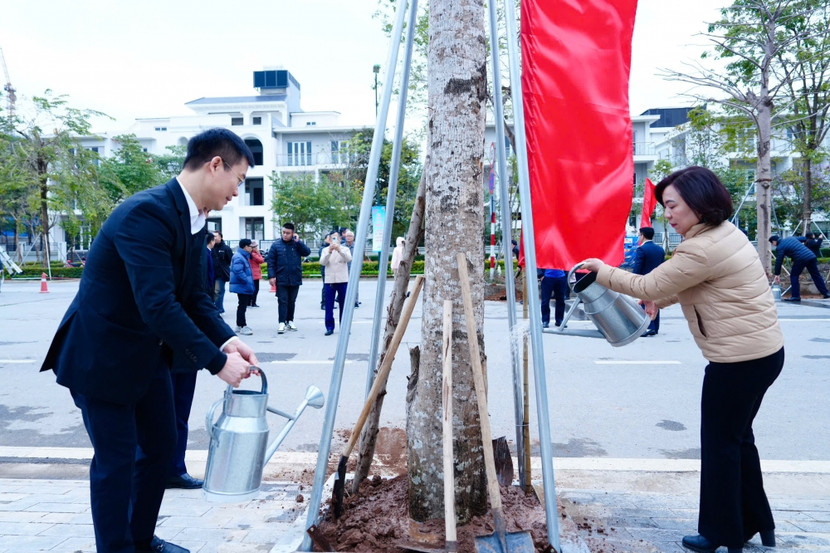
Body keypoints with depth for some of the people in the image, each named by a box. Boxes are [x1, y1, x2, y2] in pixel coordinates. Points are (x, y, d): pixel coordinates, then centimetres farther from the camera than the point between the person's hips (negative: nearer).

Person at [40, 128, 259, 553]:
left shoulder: (194, 219, 2)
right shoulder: (146, 213, -27)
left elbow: (193, 296, 5)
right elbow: (157, 305, -35)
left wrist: (227, 339, -10)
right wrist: (217, 361, -31)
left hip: (147, 354, 9)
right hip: (101, 356, -9)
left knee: (160, 447, 15)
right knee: (116, 461, 1)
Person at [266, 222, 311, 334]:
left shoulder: (297, 244, 3)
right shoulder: (276, 245, -3)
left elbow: (307, 252, -10)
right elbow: (270, 261, -4)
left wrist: (298, 241, -15)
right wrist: (271, 276, -11)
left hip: (295, 279, 2)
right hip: (281, 280, -2)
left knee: (291, 301, 14)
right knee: (282, 301, -3)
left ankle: (290, 321, 26)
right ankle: (282, 323, -1)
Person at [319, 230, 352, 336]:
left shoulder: (345, 249, 7)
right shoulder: (325, 250, 9)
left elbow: (349, 258, -13)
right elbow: (322, 262, -6)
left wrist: (339, 250, -29)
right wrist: (329, 252, -21)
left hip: (342, 280, -1)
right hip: (329, 281, 1)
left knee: (343, 305, 4)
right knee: (329, 305, 1)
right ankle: (329, 328, 7)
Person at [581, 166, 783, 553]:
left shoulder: (702, 249, -23)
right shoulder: (724, 232, 9)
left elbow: (648, 285, -15)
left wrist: (601, 271, -4)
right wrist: (661, 299, 11)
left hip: (739, 358, -10)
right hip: (763, 351, 10)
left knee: (720, 443, 5)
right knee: (738, 437, 22)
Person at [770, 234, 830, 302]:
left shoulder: (780, 248, 1)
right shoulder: (790, 238, 22)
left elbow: (778, 261, 0)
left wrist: (777, 274, 4)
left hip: (801, 259, -7)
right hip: (811, 256, 7)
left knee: (794, 276, 5)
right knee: (816, 275, 16)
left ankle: (795, 296, 1)